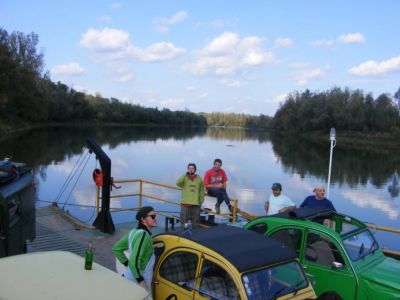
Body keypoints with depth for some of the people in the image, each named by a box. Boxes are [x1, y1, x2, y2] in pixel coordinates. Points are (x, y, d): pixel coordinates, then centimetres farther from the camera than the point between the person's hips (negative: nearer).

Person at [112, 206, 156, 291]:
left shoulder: (134, 232, 5)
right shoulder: (143, 235, -22)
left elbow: (116, 248, 14)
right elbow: (134, 261, -30)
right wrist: (141, 281, -23)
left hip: (128, 277, 9)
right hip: (136, 283, -9)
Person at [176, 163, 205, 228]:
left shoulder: (199, 179, 7)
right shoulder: (184, 178, 2)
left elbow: (201, 191, 9)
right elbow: (178, 183, -18)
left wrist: (201, 201, 4)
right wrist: (185, 175, -18)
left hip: (196, 204, 2)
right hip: (185, 203, -2)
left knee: (195, 222, 9)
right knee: (183, 220, -2)